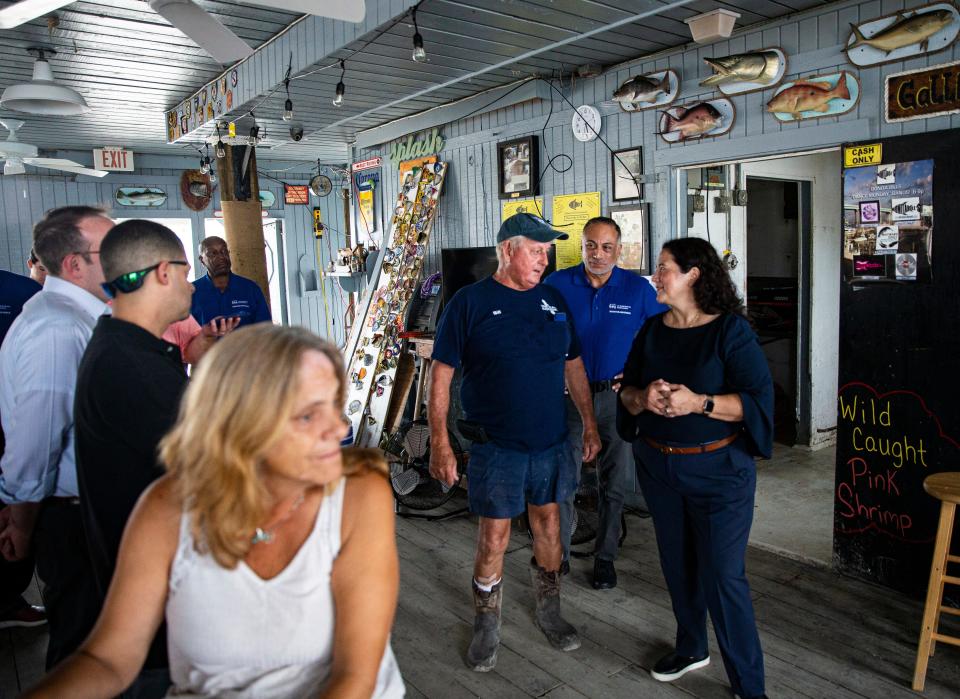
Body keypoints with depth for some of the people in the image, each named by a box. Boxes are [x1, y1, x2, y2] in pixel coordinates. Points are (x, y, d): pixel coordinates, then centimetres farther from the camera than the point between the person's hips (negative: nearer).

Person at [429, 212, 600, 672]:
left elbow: (573, 365, 14)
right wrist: (439, 442, -15)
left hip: (551, 443, 5)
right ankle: (487, 627, 27)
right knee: (494, 540, 4)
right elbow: (441, 374, -10)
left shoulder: (552, 301, 7)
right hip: (496, 446, -4)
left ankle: (549, 612, 37)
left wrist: (589, 423, 13)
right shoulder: (470, 302, -8)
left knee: (548, 527, 15)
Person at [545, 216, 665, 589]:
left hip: (617, 396, 1)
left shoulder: (639, 288, -2)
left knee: (613, 482, 10)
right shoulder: (557, 284, -2)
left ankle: (605, 556, 26)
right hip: (568, 394, 0)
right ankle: (559, 551, 24)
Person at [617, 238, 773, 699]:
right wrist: (643, 397, -16)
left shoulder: (730, 330, -12)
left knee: (722, 577, -2)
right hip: (657, 466, 5)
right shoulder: (651, 330, 4)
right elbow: (627, 390, 6)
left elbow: (760, 399, -17)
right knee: (677, 564, 18)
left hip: (718, 470, -5)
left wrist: (699, 403, -28)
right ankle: (691, 648, 41)